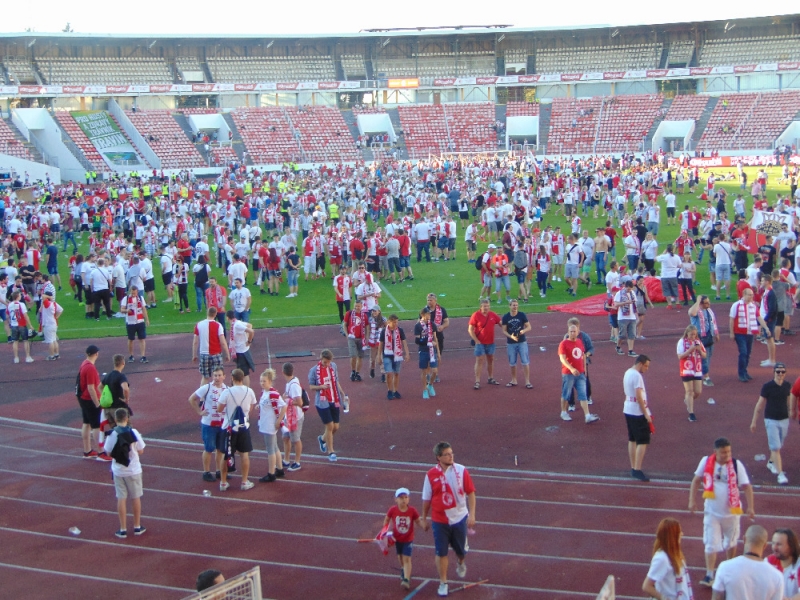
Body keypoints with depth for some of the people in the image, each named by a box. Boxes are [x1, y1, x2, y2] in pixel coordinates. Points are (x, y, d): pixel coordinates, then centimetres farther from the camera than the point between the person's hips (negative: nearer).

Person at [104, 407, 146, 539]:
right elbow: (140, 451, -6)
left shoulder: (112, 434, -11)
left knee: (121, 499, 9)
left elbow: (108, 453, -5)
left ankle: (123, 529, 13)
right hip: (133, 470, 0)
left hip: (118, 471, 0)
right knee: (136, 498, 13)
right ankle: (137, 527, 23)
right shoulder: (134, 432, -12)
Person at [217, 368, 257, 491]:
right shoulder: (249, 392, -5)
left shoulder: (226, 392, -16)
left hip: (229, 427, -2)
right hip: (244, 426, 2)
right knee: (244, 454, 11)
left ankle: (223, 482, 16)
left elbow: (219, 409, -9)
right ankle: (245, 482, 15)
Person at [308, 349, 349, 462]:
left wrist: (343, 394, 13)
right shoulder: (314, 370, -11)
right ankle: (331, 452, 11)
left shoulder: (333, 366, 2)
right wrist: (321, 386, -23)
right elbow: (311, 387, -5)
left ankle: (322, 439, 39)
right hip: (322, 402, -5)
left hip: (334, 401, 5)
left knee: (336, 427, 8)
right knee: (330, 426, -5)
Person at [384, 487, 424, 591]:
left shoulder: (412, 510, -19)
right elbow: (386, 520, 0)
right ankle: (404, 571, 50)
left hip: (408, 539, -3)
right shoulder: (393, 510, -17)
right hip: (397, 538, 3)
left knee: (407, 559, -10)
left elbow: (418, 521, -9)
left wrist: (424, 526, -29)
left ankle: (406, 579, -13)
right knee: (400, 557, 22)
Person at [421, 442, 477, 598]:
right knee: (441, 552, 4)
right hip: (440, 521, 0)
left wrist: (472, 514, -10)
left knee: (461, 549, 14)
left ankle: (461, 563, 49)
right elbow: (426, 499, 2)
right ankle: (443, 583, 20)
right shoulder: (431, 475, -8)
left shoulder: (461, 470, -9)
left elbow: (470, 493, -4)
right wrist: (424, 519, 8)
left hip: (459, 518, 1)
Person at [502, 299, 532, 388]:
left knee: (525, 362, -3)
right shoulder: (505, 317, -3)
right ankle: (514, 380, 27)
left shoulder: (522, 315, -5)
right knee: (512, 363, 12)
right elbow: (504, 331, 0)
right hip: (511, 343, 1)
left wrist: (523, 331, -23)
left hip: (522, 342, -1)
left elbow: (529, 327, -2)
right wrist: (511, 336, -18)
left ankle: (527, 382, 2)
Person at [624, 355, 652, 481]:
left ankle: (633, 468, 20)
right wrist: (646, 414, -18)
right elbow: (639, 396, -22)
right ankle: (637, 470, -9)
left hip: (628, 410, 10)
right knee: (643, 442, -6)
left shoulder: (627, 373, 11)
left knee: (632, 440, 14)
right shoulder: (637, 375, -18)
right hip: (638, 412, -10)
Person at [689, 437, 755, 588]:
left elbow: (747, 486, -9)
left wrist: (750, 507, -15)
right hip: (712, 511, 0)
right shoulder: (706, 462, -10)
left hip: (731, 511, 0)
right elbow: (696, 480, 4)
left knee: (731, 541, 18)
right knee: (711, 544, -4)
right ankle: (709, 576, 1)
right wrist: (692, 500, 0)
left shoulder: (736, 465, -14)